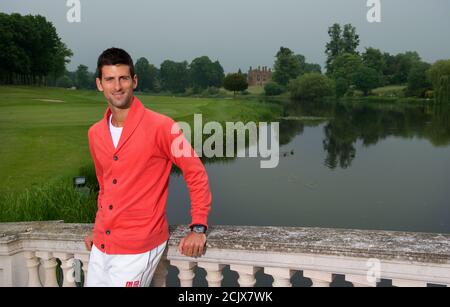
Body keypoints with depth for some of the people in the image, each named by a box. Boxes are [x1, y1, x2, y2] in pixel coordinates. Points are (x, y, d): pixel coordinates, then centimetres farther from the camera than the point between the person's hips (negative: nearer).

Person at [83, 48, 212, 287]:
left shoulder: (160, 126, -15)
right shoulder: (95, 133, 4)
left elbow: (196, 173, -9)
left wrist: (198, 228, -10)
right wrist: (99, 229, 15)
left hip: (138, 248, -6)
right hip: (101, 245, 6)